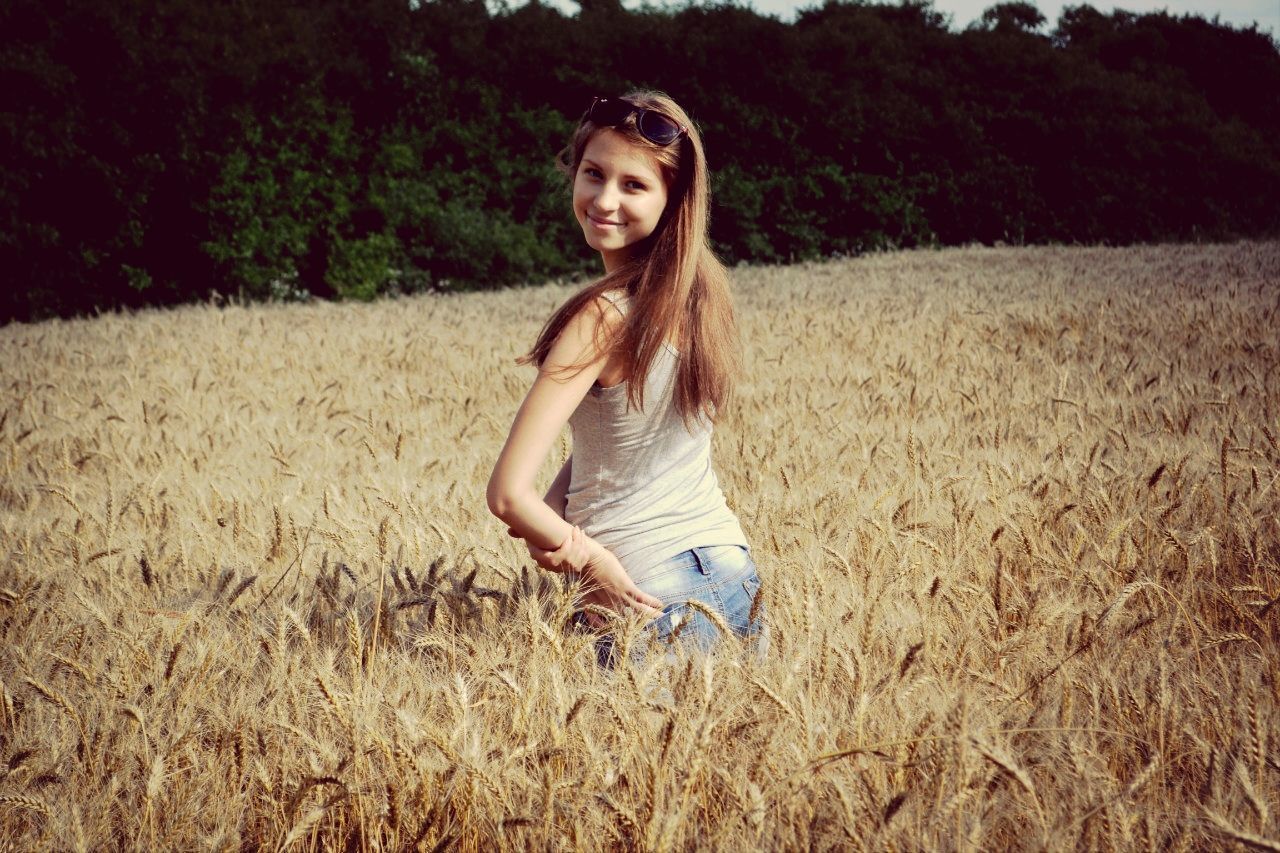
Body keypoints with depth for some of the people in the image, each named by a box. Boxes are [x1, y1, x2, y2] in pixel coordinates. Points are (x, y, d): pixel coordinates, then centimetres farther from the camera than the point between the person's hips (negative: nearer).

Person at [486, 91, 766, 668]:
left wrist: (582, 556, -8)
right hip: (737, 580, 7)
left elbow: (508, 493, -23)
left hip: (640, 599, -7)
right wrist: (560, 526, -4)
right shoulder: (703, 287, 1)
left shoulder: (605, 315, -21)